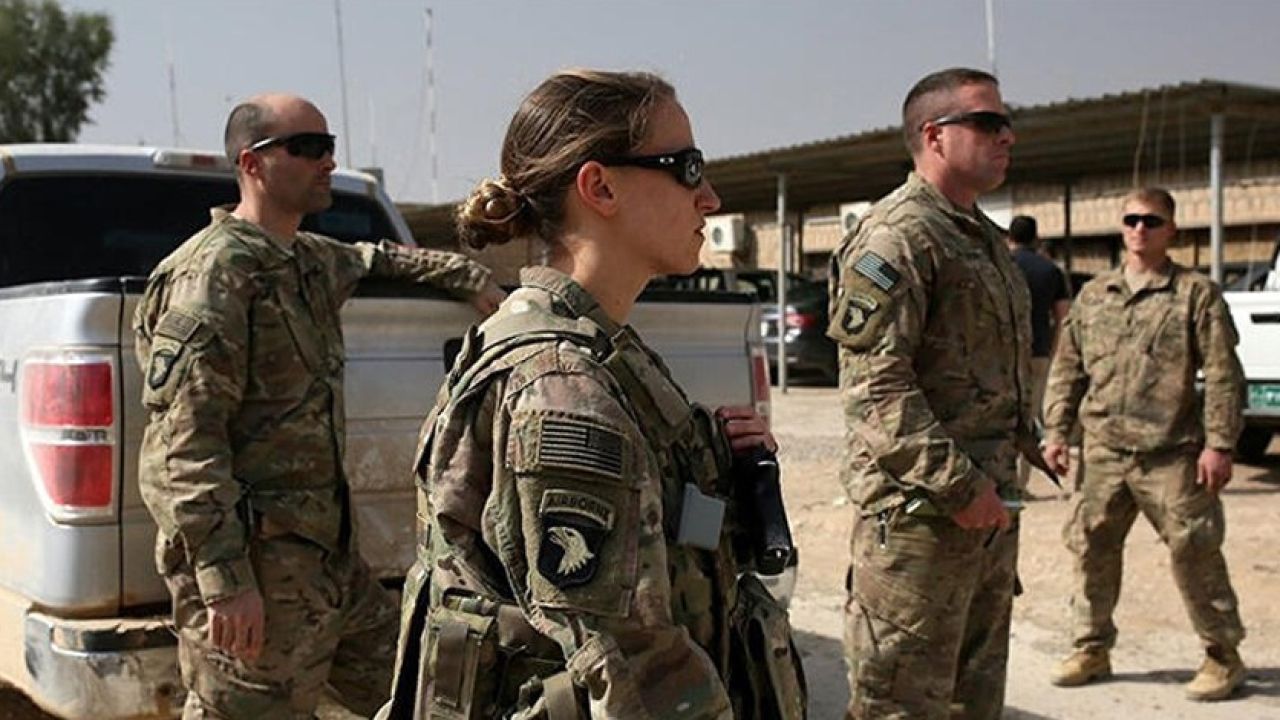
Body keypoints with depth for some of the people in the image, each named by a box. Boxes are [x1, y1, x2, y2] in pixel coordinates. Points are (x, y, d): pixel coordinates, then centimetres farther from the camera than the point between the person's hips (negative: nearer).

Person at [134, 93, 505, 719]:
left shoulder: (308, 261, 14)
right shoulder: (215, 271, -14)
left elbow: (374, 260, 39)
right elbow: (183, 439, -20)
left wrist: (468, 276, 29)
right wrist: (225, 578, -25)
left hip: (324, 550, 10)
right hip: (253, 561, -10)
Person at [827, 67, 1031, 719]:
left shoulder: (986, 239, 17)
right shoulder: (896, 234, -13)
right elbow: (876, 383, -22)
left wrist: (998, 480, 18)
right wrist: (958, 486, -22)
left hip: (987, 503, 10)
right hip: (919, 510, -10)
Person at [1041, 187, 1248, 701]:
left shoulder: (1196, 294, -1)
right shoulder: (1093, 295, 12)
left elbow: (1223, 375, -4)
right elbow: (1068, 369, 15)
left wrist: (1219, 444, -10)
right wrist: (1056, 430, 9)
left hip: (1172, 454, -4)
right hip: (1104, 452, 4)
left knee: (1194, 554, 1)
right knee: (1091, 548, 8)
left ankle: (1223, 654, 18)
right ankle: (1093, 648, 23)